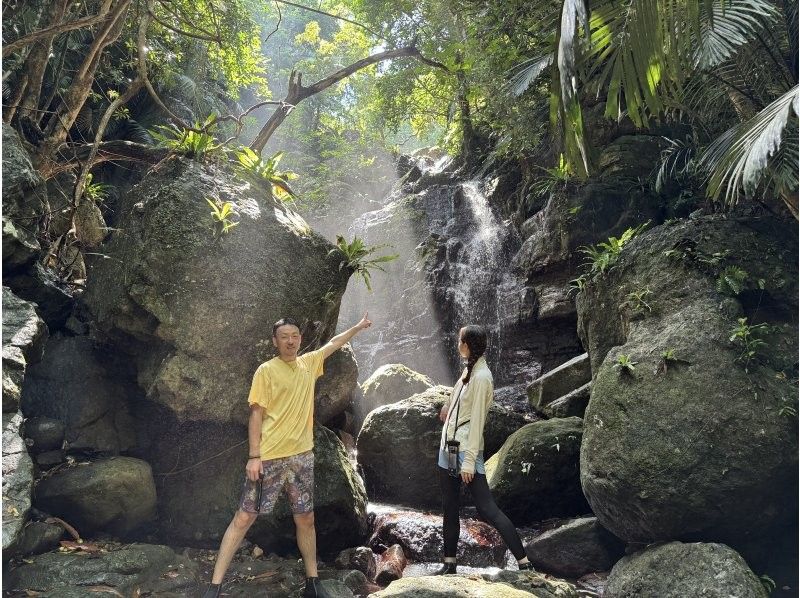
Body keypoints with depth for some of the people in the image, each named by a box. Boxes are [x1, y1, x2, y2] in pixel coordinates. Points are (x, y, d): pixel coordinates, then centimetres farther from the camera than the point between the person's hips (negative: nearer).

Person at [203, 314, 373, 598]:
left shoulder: (308, 364, 9)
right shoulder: (266, 370, -7)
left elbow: (333, 343, 26)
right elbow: (256, 415, -8)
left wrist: (358, 327, 35)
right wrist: (254, 456, -14)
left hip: (302, 457, 5)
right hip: (269, 458, -5)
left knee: (305, 519, 12)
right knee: (244, 518, 0)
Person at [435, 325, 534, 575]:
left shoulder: (481, 376, -17)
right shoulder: (469, 369, 8)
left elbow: (477, 420, -19)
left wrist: (469, 460, -20)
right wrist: (449, 406, 38)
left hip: (466, 450, -9)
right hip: (448, 447, 9)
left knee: (487, 509, -7)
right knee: (449, 508, 14)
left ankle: (524, 563, 1)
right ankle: (449, 564, 25)